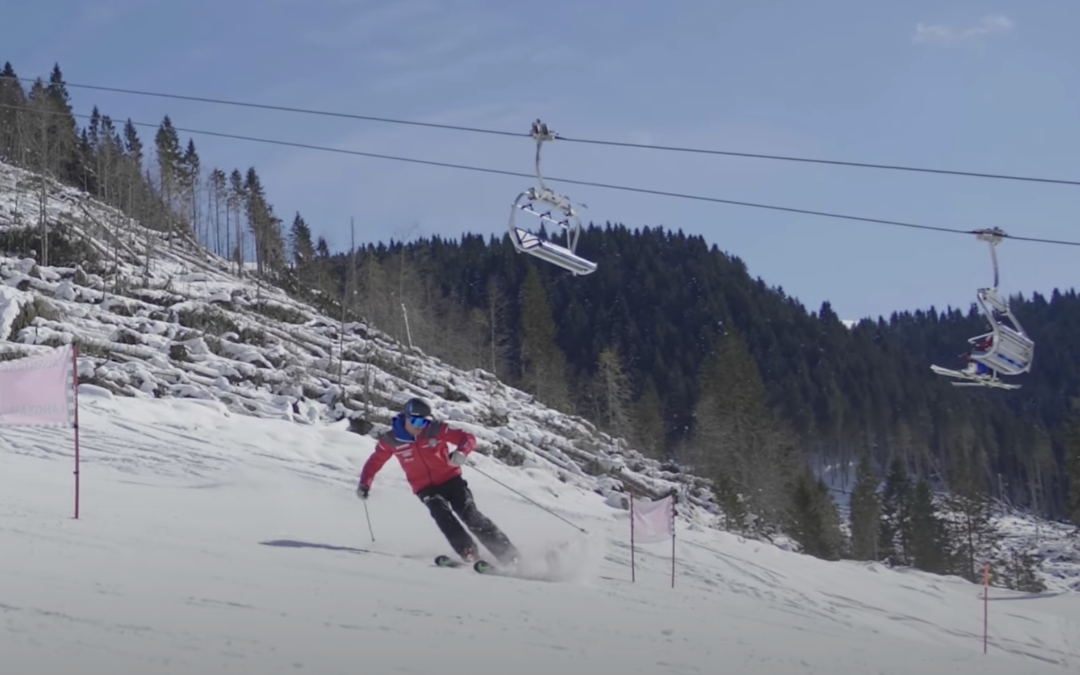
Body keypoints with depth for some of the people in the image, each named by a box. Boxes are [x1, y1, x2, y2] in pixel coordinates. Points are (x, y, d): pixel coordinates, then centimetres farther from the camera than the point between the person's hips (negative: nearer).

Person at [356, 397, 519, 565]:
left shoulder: (437, 430, -10)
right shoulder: (391, 441, -5)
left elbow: (467, 437, -9)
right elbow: (374, 462, 9)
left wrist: (461, 452, -31)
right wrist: (364, 484, -5)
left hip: (450, 479, -1)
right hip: (426, 488, 1)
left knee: (470, 515, -16)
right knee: (441, 512, -29)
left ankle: (506, 553, -13)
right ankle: (468, 551, -33)